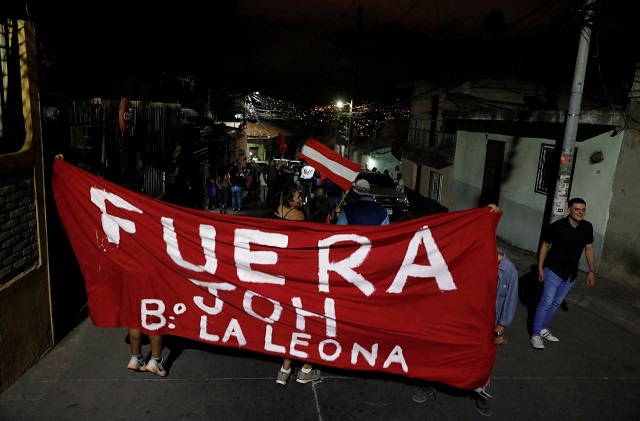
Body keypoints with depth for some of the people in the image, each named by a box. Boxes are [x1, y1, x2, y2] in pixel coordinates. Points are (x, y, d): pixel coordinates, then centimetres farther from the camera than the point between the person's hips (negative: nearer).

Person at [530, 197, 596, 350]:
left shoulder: (587, 227, -6)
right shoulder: (557, 226, -18)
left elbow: (589, 249, 7)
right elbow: (545, 246, -6)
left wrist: (592, 271, 7)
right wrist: (540, 267, -6)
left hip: (571, 274, 5)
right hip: (553, 271, -5)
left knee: (556, 303, 16)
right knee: (546, 302, -6)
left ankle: (543, 329, 32)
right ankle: (535, 335, 2)